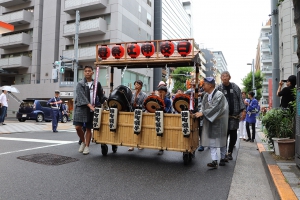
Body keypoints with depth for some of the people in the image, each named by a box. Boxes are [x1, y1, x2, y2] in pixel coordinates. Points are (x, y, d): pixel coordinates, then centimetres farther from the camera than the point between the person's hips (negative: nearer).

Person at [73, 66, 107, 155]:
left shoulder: (97, 84, 8)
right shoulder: (80, 84, 0)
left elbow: (101, 96, 12)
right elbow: (81, 96, -13)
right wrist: (89, 105, -26)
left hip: (92, 109, 1)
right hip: (81, 108, -1)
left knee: (88, 128, 6)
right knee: (78, 127, -5)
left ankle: (87, 146, 20)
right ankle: (83, 142, 21)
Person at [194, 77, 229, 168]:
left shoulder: (219, 95, -17)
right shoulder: (206, 95, 4)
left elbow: (214, 108, -24)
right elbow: (203, 106, 6)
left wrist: (202, 113, -24)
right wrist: (200, 112, -14)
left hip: (219, 121, -5)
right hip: (210, 121, 6)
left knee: (221, 140, 9)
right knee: (212, 140, 0)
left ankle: (222, 158, 26)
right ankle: (214, 161, 1)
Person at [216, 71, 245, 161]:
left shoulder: (235, 87, 7)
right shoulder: (219, 88, -1)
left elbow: (240, 99, 7)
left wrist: (243, 110, -1)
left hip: (234, 115, 3)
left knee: (233, 135, 8)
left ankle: (230, 152, 23)